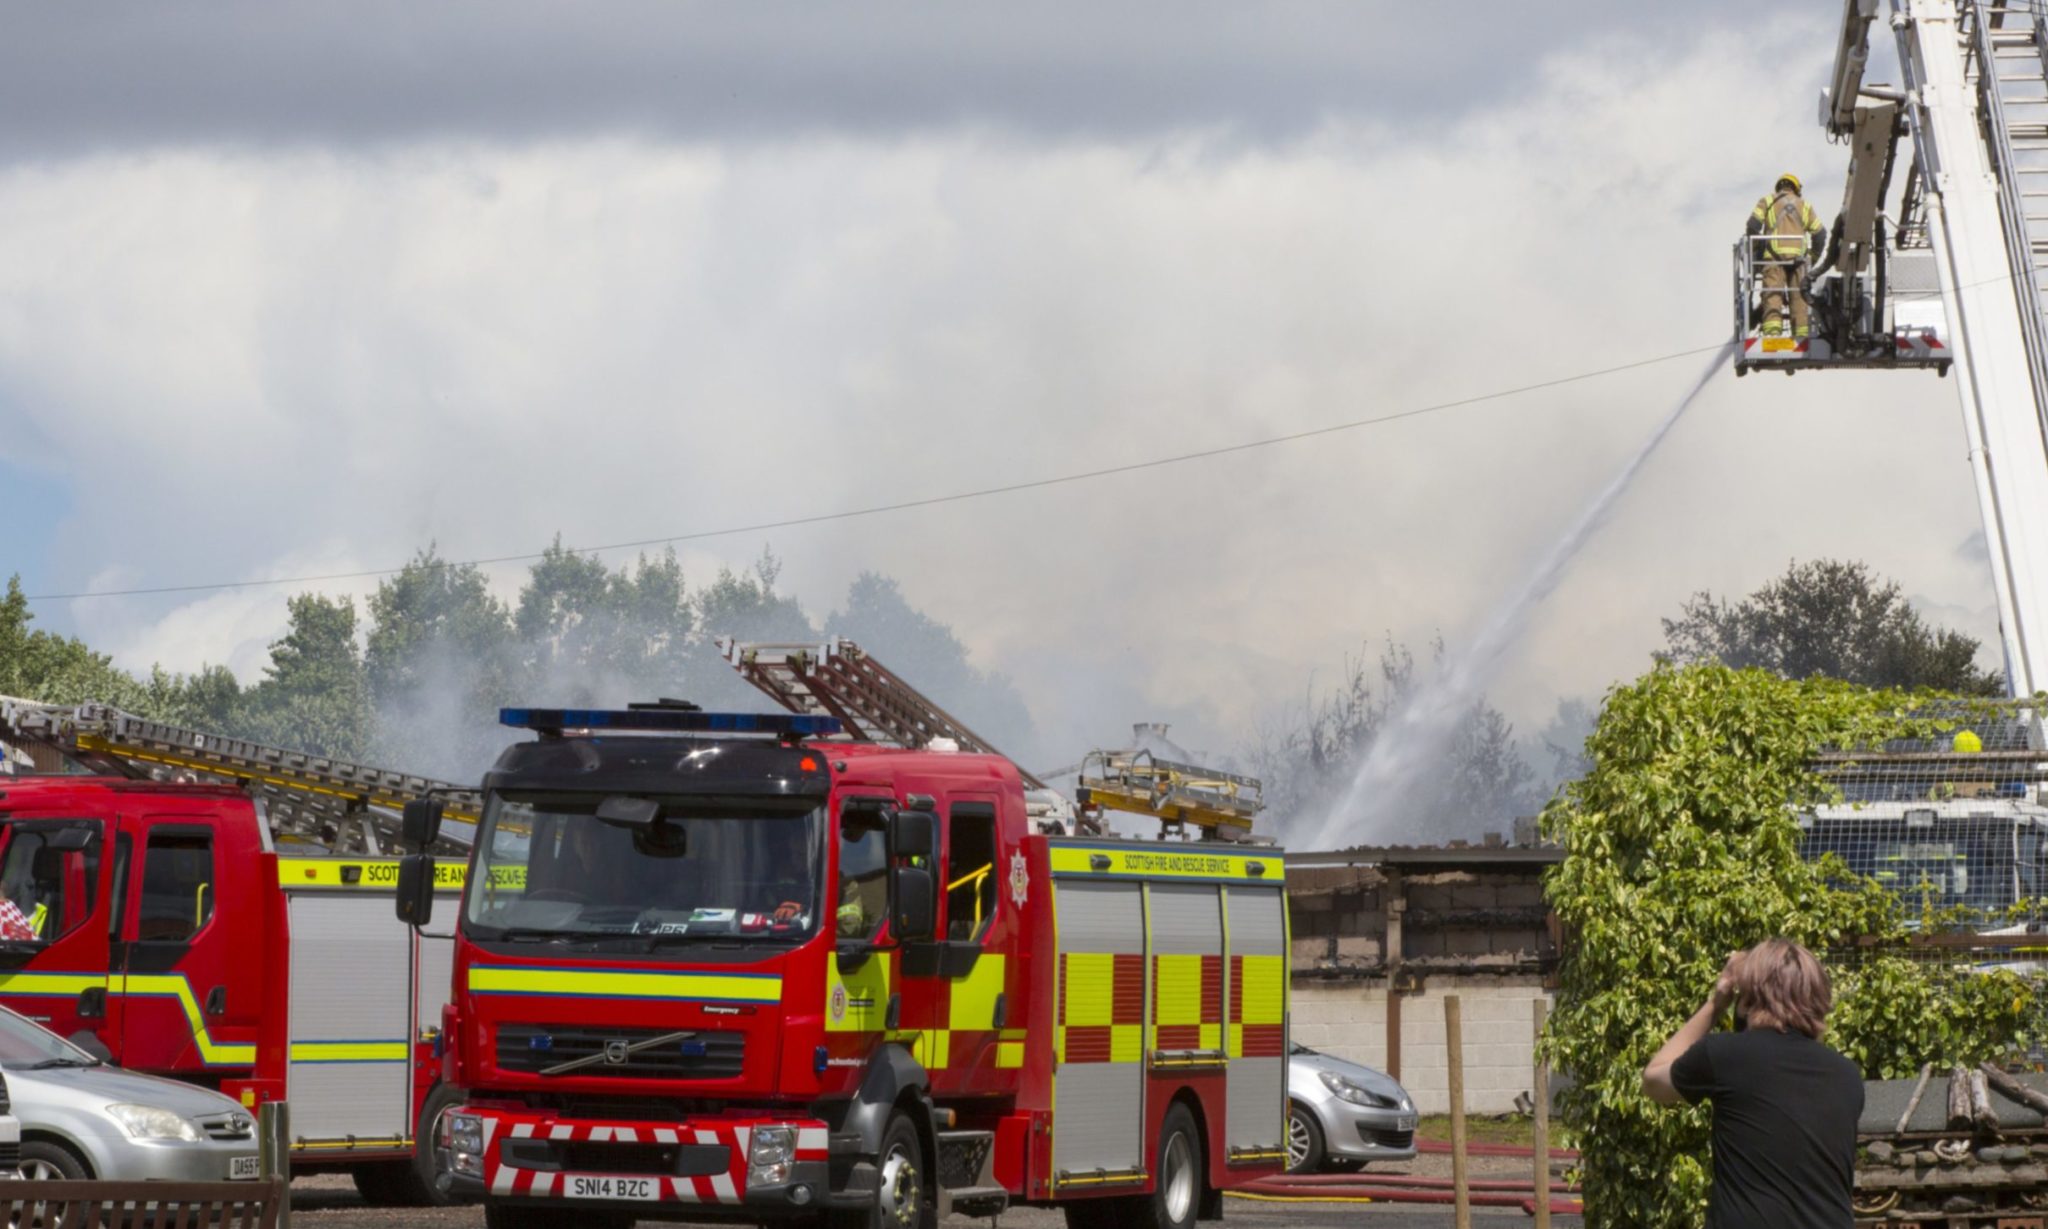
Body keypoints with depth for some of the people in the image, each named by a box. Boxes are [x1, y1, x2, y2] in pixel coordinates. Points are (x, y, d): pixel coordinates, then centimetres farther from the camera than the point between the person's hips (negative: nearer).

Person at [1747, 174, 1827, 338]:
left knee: (1773, 295, -11)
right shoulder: (1804, 205, 23)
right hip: (1798, 255, 2)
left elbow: (1753, 224, 2)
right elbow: (1819, 233, 17)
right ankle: (1802, 334, -3)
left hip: (1774, 255, -2)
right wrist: (1813, 259, 24)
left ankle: (1772, 330, -28)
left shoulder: (1767, 201, 17)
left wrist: (1755, 252, 9)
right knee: (1799, 296, 4)